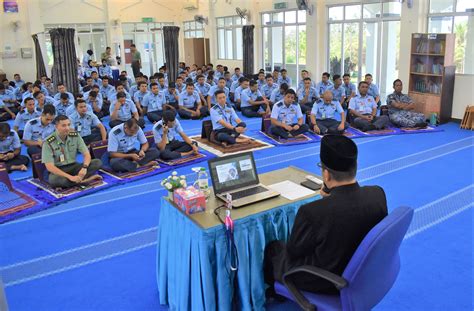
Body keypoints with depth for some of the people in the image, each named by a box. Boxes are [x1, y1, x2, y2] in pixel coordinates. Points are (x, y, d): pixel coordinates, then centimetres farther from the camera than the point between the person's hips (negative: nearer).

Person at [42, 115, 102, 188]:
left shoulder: (75, 135, -4)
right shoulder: (48, 142, -15)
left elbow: (87, 155, -5)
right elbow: (49, 167, -21)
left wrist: (84, 167, -28)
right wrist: (70, 177, -32)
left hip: (73, 166, 3)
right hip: (58, 170, -3)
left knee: (97, 162, -18)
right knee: (53, 180, -40)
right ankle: (83, 180, -22)